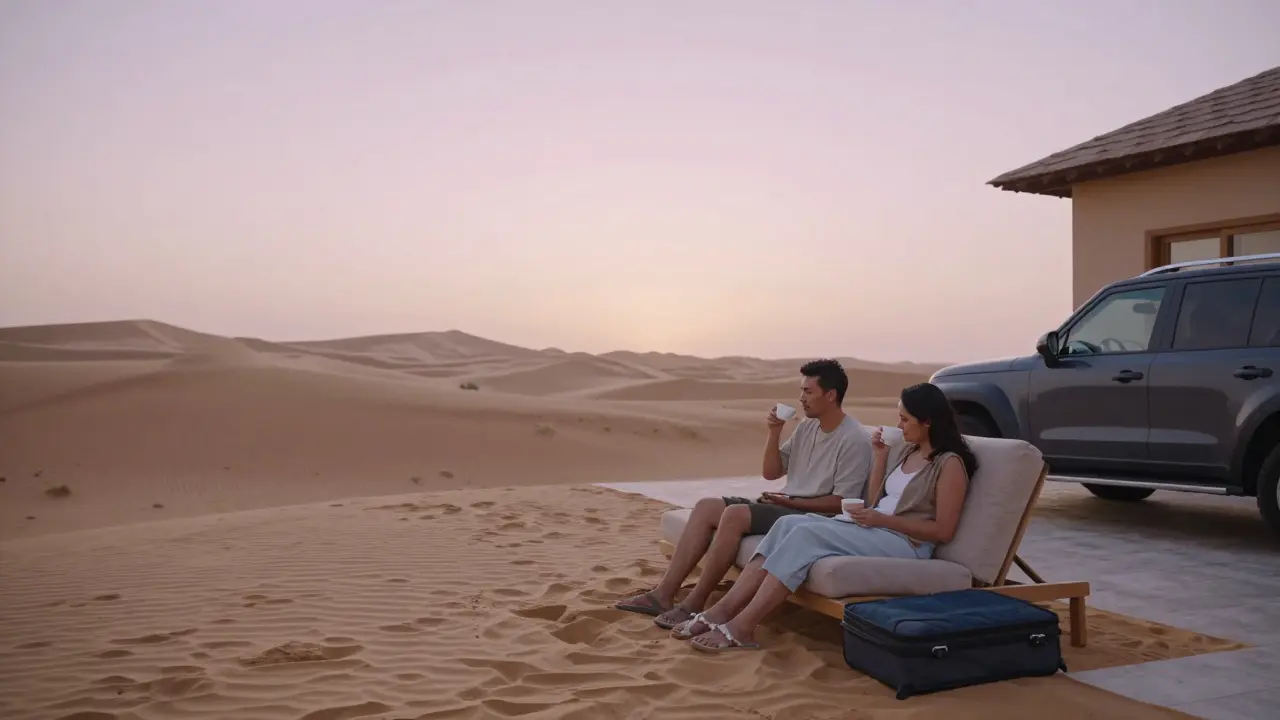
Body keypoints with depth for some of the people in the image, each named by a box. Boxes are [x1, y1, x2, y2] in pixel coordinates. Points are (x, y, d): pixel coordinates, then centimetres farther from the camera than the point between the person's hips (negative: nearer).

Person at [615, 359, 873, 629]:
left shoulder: (855, 439, -12)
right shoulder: (806, 426, 13)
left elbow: (841, 503, -15)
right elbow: (770, 473, 13)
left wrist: (791, 501, -16)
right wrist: (774, 433, -1)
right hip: (786, 507, 9)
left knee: (735, 515, -29)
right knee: (706, 507, -7)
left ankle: (694, 604, -22)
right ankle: (664, 593, -12)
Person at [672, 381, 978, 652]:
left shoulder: (950, 463, -6)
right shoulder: (906, 450, 18)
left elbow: (943, 531, -12)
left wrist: (884, 519, -16)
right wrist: (880, 455, 10)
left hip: (905, 543, -8)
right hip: (872, 531, 8)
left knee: (806, 534, -29)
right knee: (789, 523, -18)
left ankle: (742, 627, -32)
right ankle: (723, 610, -28)